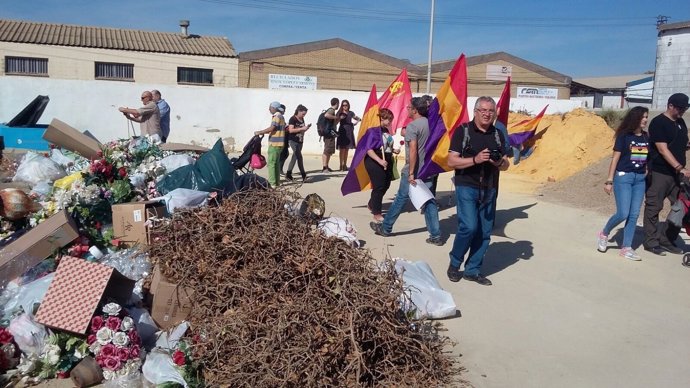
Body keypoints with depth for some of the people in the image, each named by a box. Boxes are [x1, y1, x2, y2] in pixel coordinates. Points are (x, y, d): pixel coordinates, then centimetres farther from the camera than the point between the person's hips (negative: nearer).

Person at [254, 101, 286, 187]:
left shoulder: (277, 116, -14)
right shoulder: (280, 116, 17)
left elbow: (271, 128, -22)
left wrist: (260, 132, -14)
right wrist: (263, 132, 15)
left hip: (274, 144, -10)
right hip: (278, 143, 10)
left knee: (271, 163, -7)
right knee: (276, 163, 15)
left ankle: (272, 182, -6)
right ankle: (277, 181, 21)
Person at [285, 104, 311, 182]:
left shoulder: (302, 119, 13)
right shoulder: (293, 119, -9)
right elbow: (291, 130, -18)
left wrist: (307, 127, 2)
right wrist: (302, 128, -20)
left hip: (300, 141, 8)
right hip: (293, 141, -8)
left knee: (295, 157, 10)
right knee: (299, 157, -12)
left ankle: (288, 174, 19)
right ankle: (304, 175, -9)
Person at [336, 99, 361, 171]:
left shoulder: (351, 113, 10)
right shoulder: (340, 113, 0)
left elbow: (358, 118, 19)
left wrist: (357, 121, -1)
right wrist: (340, 118, -24)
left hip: (349, 132, 4)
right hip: (342, 132, -4)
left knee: (347, 149, 10)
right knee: (342, 149, -6)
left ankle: (345, 165, 18)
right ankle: (341, 165, -5)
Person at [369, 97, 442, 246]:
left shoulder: (412, 126, -16)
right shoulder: (430, 123, 6)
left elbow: (413, 150, -24)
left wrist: (411, 173, -23)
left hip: (413, 171, -6)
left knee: (400, 199, 6)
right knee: (429, 201, 7)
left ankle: (385, 228, 20)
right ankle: (435, 235, 5)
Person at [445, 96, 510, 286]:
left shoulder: (497, 134, 11)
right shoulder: (463, 131, -4)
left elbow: (505, 165, 15)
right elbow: (451, 161, -10)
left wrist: (500, 162, -8)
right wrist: (475, 159, -22)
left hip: (489, 190, 5)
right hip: (467, 187, -5)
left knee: (484, 232, 6)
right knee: (469, 226, -16)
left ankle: (473, 270, 19)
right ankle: (454, 263, 8)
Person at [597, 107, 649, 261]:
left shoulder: (646, 137, 9)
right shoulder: (624, 136, -4)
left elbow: (647, 160, 13)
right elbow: (615, 159, -5)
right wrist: (609, 181, -8)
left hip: (640, 179, 5)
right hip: (623, 177, -5)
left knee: (634, 215, 2)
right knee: (623, 214, -11)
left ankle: (626, 248, 8)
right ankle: (604, 234, 15)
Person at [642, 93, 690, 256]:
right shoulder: (658, 123, -10)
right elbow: (663, 150, -16)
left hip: (677, 173, 8)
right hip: (659, 173, -8)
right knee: (653, 208, 0)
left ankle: (667, 240, 18)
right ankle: (651, 242, 9)